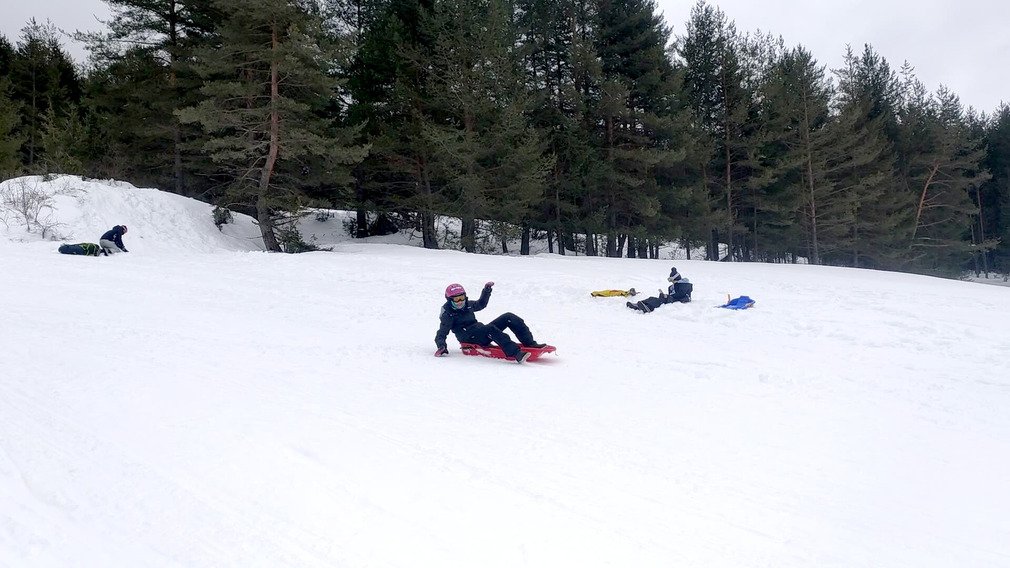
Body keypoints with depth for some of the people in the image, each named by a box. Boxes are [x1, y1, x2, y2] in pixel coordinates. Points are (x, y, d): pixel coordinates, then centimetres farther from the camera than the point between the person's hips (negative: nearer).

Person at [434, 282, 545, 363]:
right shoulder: (448, 314, -2)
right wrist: (441, 347, -24)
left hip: (483, 334, 8)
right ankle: (515, 353, -56)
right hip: (470, 339, -8)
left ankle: (530, 343, -18)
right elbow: (441, 335, -5)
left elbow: (481, 304, 36)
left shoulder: (467, 305, 17)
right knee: (490, 328, -38)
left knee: (509, 317, -7)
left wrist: (487, 290, 26)